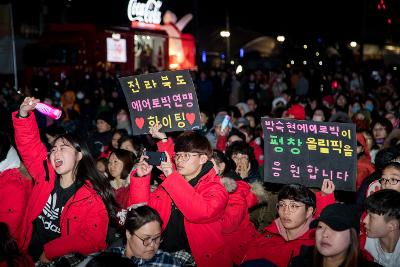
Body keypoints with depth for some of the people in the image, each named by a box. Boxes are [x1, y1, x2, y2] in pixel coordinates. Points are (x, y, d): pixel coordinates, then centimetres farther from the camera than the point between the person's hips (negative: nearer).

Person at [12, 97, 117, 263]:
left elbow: (93, 240, -15)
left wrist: (51, 251, -16)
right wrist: (24, 114, -11)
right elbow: (29, 144, 4)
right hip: (27, 254, 4)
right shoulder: (45, 175, 4)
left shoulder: (93, 198, -9)